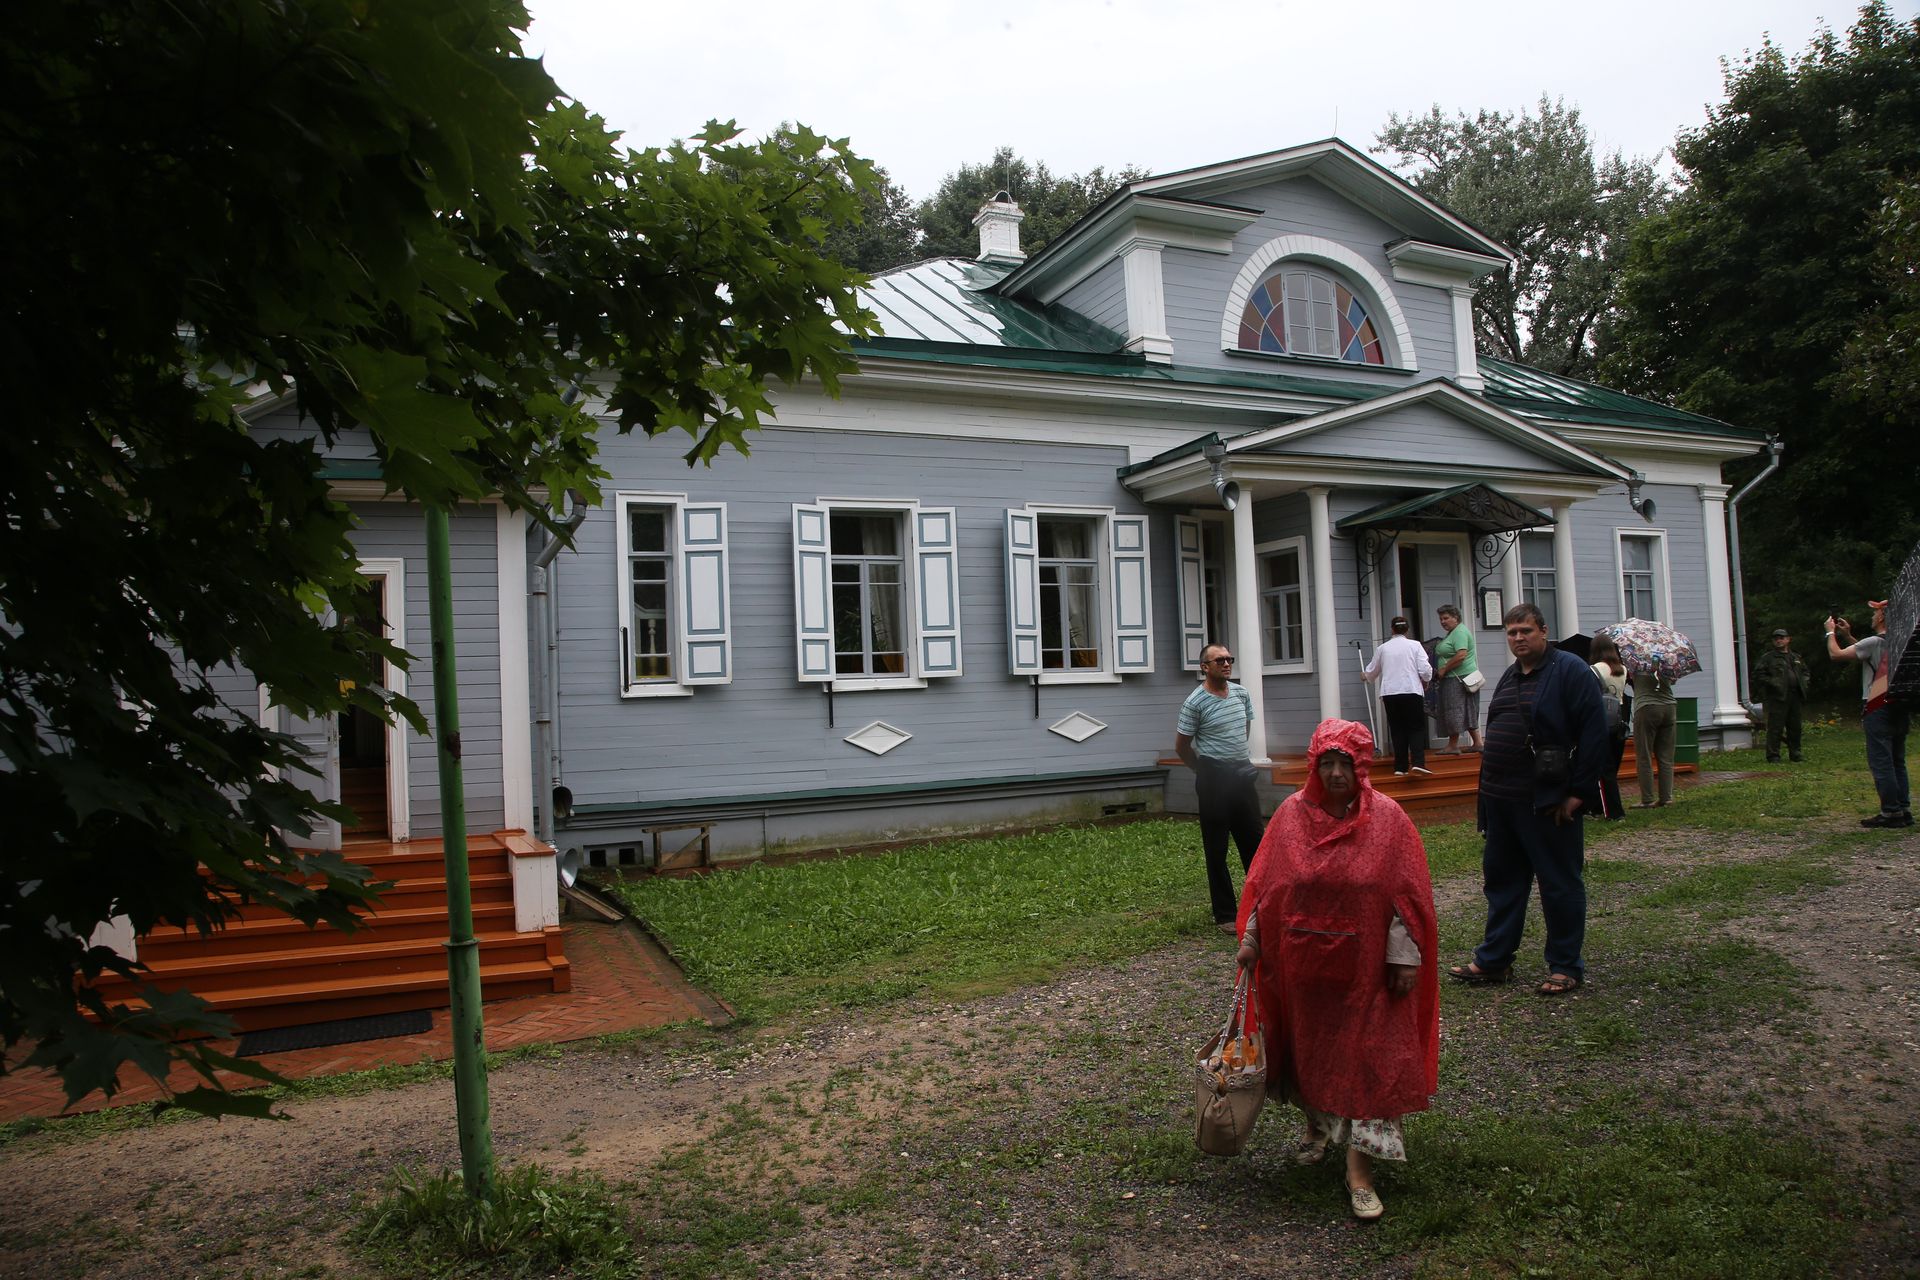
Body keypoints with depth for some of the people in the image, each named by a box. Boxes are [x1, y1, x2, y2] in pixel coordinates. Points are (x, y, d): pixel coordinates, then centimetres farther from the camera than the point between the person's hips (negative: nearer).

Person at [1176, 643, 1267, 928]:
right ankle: (1224, 914, 11)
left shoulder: (1242, 694, 6)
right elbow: (1182, 746, -4)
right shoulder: (1195, 702, -11)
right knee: (1217, 849, 3)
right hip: (1214, 780, -6)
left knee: (1255, 841, 11)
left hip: (1243, 774, 6)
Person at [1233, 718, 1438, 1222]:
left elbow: (1406, 895, -7)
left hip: (1364, 964, -2)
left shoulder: (1387, 819, -8)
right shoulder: (1292, 815, -3)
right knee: (1309, 1044, 17)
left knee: (1366, 1057, -1)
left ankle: (1359, 1168, 7)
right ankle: (1317, 1125, 41)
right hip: (1303, 959, 3)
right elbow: (1263, 883, 3)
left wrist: (1405, 958, -9)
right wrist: (1251, 941, 2)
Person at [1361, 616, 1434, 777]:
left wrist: (1365, 676, 43)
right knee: (1416, 728, 2)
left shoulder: (1382, 648, 8)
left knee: (1397, 729, 8)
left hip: (1389, 693, 2)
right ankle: (1418, 762, -16)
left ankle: (1400, 767, 5)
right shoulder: (1414, 645, 1)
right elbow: (1425, 669, -5)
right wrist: (1425, 681, 16)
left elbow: (1372, 671, 21)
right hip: (1412, 691, -2)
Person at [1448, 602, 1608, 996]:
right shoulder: (1509, 677, 16)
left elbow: (1594, 734, -14)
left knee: (1560, 884, 3)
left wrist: (1577, 790, -16)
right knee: (1501, 880, 14)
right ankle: (1493, 961, 23)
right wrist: (1489, 788, 14)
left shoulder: (1570, 671, -9)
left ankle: (1566, 967, 14)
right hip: (1501, 800, 8)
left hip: (1548, 801, -8)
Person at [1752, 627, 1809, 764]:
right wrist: (1773, 683, -16)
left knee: (1795, 727, 11)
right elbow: (1759, 674, -7)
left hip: (1794, 697, 6)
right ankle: (1773, 756, -5)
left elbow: (1804, 671, 31)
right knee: (1775, 727, -8)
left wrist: (1803, 683, 14)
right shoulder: (1767, 657, -1)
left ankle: (1795, 755, 22)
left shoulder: (1795, 657, 18)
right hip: (1777, 697, -6)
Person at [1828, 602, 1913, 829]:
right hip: (1900, 709, 8)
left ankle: (1891, 812, -5)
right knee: (1897, 762, 13)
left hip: (1878, 710, -8)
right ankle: (1904, 810, 14)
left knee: (1881, 763, -5)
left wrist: (1831, 632, 8)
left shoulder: (1874, 642, -13)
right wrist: (1848, 636, 29)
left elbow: (1836, 654, -9)